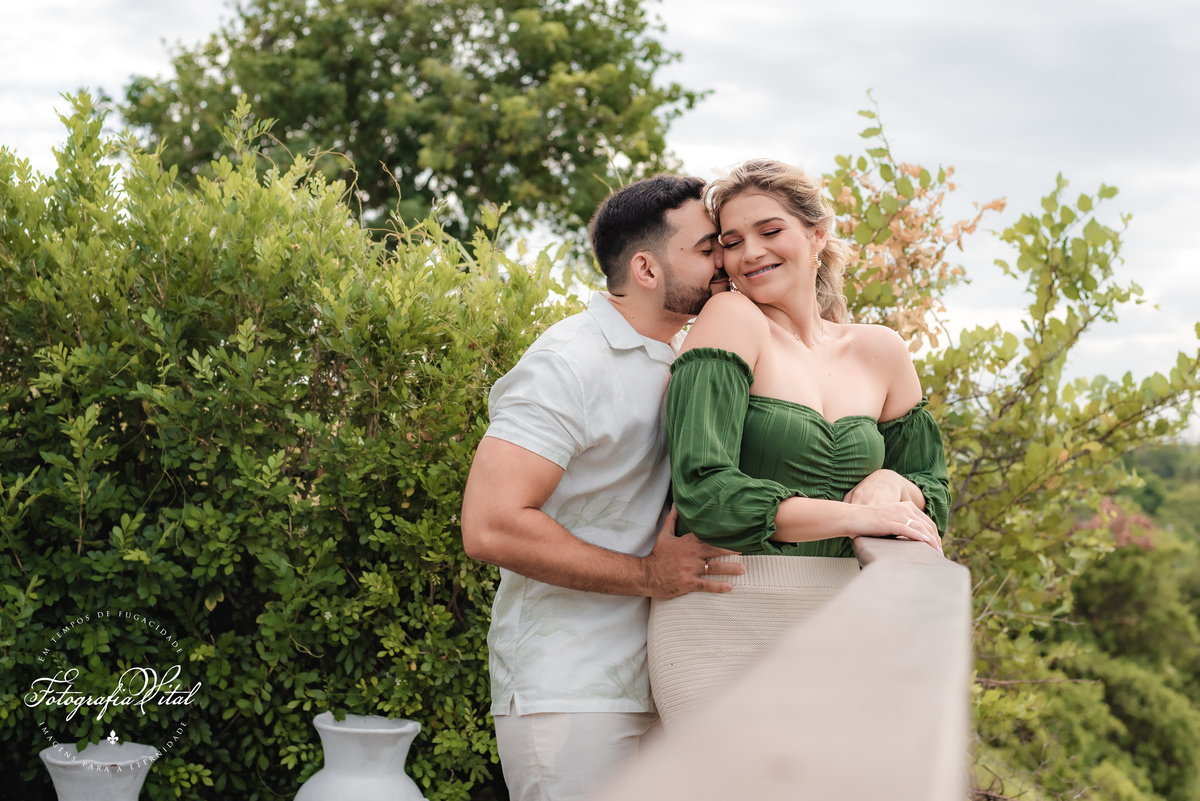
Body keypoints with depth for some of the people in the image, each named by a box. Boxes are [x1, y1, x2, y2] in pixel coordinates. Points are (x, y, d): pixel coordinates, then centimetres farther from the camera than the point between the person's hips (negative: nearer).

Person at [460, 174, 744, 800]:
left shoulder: (681, 367, 16)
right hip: (569, 695, -8)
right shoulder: (570, 362, -12)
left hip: (652, 692, 8)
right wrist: (647, 575, -18)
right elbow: (490, 526, -22)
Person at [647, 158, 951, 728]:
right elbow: (704, 492, -16)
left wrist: (892, 485, -1)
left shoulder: (879, 352, 11)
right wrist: (857, 515, -15)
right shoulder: (732, 319, -5)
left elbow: (933, 490, 23)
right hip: (725, 627, -5)